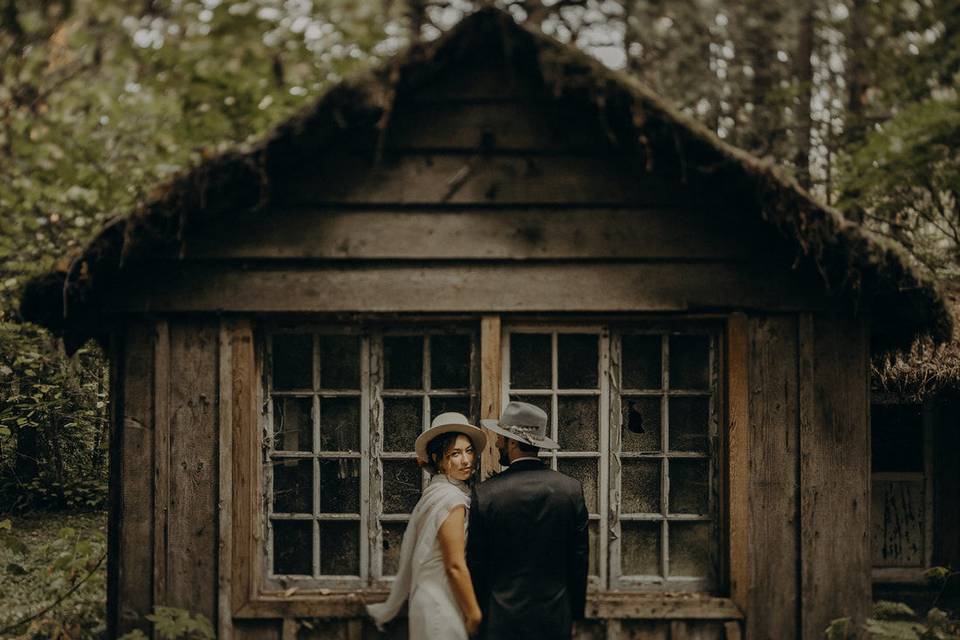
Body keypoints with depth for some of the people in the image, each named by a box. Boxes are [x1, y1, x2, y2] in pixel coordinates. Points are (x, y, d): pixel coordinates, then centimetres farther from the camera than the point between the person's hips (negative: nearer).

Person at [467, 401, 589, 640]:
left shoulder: (486, 494, -8)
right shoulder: (571, 489, 0)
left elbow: (476, 563, -3)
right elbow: (580, 560, 5)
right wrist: (576, 614, 14)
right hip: (556, 620, 2)